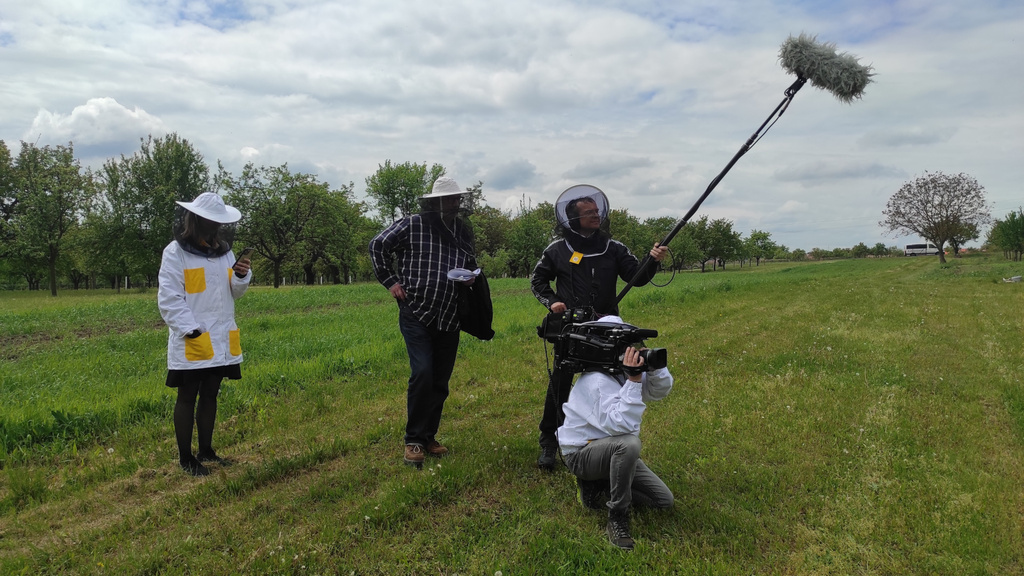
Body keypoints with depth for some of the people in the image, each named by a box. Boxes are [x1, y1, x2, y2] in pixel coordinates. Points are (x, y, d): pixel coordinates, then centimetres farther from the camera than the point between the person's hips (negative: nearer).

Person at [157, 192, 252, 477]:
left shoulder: (223, 250, 11)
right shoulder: (176, 252, -8)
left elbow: (233, 292, 13)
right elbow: (169, 298, -13)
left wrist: (241, 276, -8)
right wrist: (191, 330, -19)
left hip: (220, 340, 6)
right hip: (191, 342, -6)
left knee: (210, 395, 15)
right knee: (187, 398, 5)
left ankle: (206, 451, 27)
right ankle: (185, 458, 15)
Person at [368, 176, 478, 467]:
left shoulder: (463, 229, 10)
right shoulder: (413, 224, -5)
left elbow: (471, 262, 25)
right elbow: (378, 245, 2)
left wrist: (471, 276, 2)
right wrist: (390, 281, -2)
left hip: (449, 319, 5)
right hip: (417, 315, -5)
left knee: (440, 382, 9)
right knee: (422, 373, -15)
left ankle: (429, 436, 24)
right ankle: (414, 440, 0)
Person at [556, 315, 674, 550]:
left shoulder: (623, 367, -3)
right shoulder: (596, 381, -28)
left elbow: (661, 390, -7)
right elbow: (622, 425, -38)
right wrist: (633, 381, -38)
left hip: (613, 449, 8)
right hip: (581, 452, -8)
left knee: (664, 500, 3)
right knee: (629, 443, -40)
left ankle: (597, 483, 14)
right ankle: (617, 519, -22)